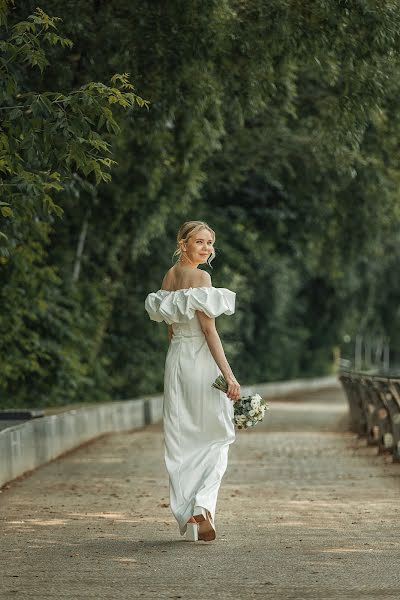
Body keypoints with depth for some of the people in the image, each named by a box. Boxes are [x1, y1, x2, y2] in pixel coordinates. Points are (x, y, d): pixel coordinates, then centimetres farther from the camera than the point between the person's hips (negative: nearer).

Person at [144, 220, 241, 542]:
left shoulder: (169, 277, 10)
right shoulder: (200, 277, -13)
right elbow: (209, 329, -18)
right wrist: (229, 374, -18)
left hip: (175, 360, 7)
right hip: (202, 361, -7)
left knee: (181, 442, 10)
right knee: (215, 439, 5)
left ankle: (186, 514, 9)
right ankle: (202, 506, -12)